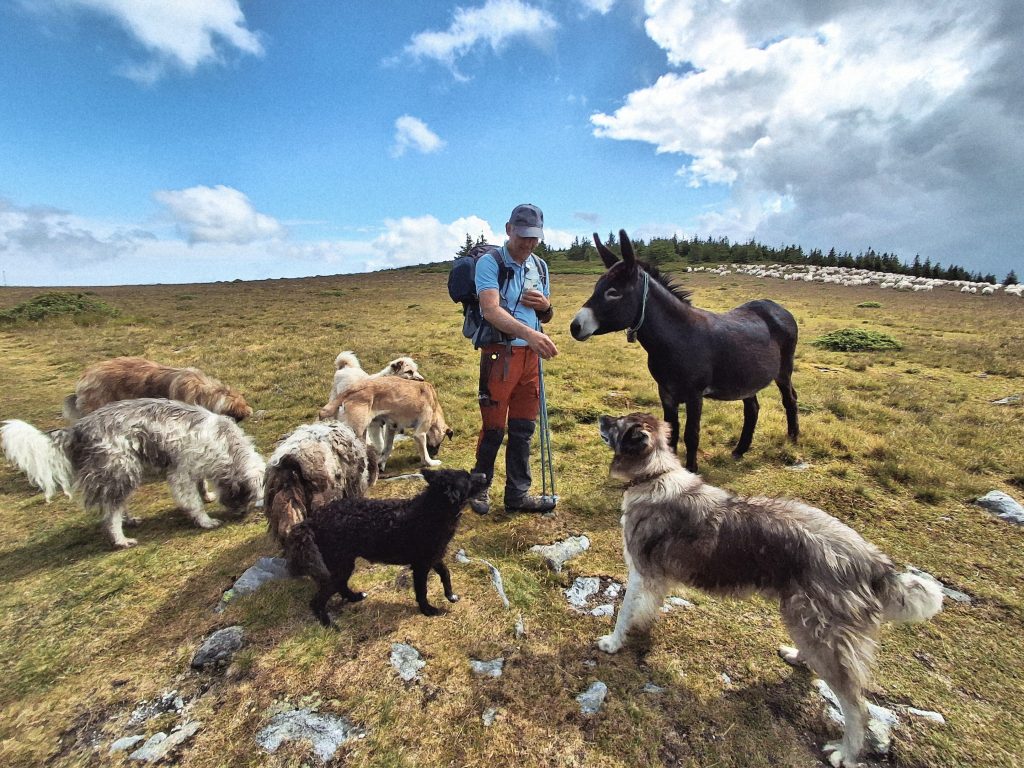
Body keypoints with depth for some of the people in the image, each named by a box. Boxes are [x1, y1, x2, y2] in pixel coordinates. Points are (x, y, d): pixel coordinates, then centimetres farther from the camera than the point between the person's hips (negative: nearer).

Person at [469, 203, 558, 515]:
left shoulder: (540, 266, 13)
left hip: (531, 355, 6)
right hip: (499, 354, -6)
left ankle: (517, 494, 23)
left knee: (523, 428, 11)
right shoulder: (490, 263, -8)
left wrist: (545, 306, -3)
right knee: (494, 427, 2)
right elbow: (491, 310, -24)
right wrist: (528, 333, -38)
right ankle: (480, 486, 25)